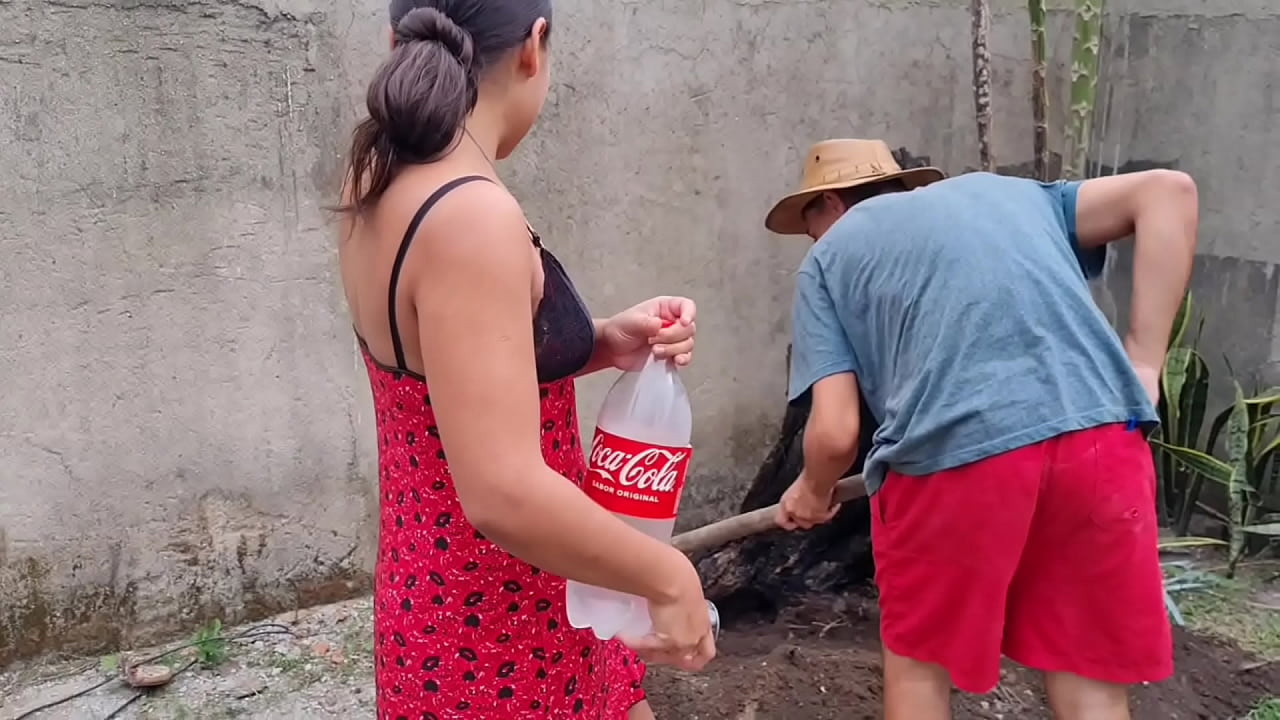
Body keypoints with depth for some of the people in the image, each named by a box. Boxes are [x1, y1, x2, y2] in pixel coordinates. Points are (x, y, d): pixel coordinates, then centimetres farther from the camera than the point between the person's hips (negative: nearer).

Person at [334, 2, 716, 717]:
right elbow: (502, 494, -33)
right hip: (497, 623, -8)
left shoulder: (381, 187, 0)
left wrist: (607, 343, 0)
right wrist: (670, 575, -20)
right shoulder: (473, 216, -28)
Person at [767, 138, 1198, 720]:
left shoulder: (829, 258, 19)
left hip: (953, 453, -3)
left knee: (919, 662, 22)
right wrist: (1143, 363, 13)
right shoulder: (1005, 190, 30)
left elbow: (835, 433, 7)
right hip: (1101, 437, 4)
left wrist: (813, 492, 30)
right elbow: (1168, 190, 17)